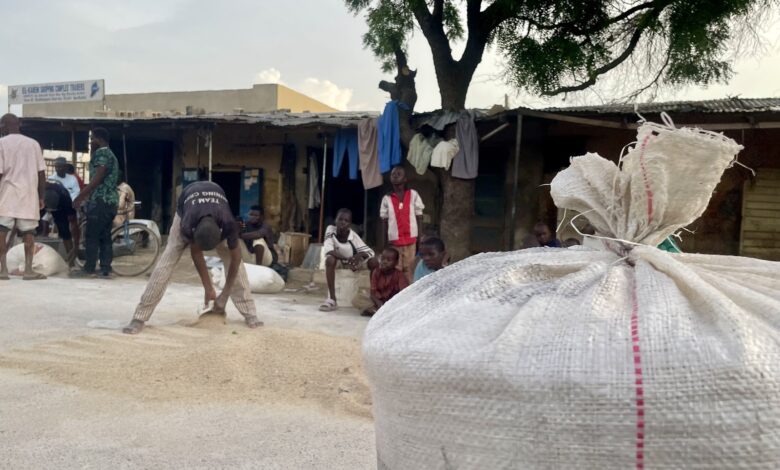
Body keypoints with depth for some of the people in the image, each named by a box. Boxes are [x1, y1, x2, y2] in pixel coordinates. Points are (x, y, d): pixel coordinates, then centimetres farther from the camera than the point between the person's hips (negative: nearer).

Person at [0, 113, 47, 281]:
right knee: (28, 233, 3)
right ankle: (28, 270, 0)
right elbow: (41, 173, 7)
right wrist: (41, 197, 12)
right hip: (29, 195, 3)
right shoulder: (33, 143, 10)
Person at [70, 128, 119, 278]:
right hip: (111, 201, 10)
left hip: (100, 200, -10)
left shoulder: (101, 153, -8)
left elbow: (97, 179, -18)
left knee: (92, 236, -6)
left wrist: (80, 196, -15)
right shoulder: (111, 155, 23)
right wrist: (84, 195, 25)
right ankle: (106, 270, 6)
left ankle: (89, 269, -4)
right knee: (105, 236, 8)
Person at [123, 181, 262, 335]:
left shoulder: (228, 223, -42)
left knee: (233, 259, -14)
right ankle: (139, 318, -10)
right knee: (167, 261, -13)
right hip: (186, 209, -1)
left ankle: (249, 314, -7)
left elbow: (235, 258, -28)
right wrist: (208, 289, -17)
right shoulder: (188, 225, -42)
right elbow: (196, 255, -23)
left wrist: (225, 294, -24)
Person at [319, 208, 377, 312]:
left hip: (354, 261, 1)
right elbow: (328, 250, -33)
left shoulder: (353, 236, -24)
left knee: (374, 262, -24)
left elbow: (370, 251, -25)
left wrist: (359, 255, -48)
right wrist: (346, 259, -43)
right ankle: (332, 299, -30)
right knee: (330, 260, -35)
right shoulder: (330, 229, -24)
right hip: (338, 261, 0)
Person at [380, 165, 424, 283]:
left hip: (411, 239, 0)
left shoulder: (413, 195, 1)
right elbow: (384, 221, 6)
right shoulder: (386, 199, 3)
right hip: (394, 240, 1)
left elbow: (419, 218, 3)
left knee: (409, 269, 2)